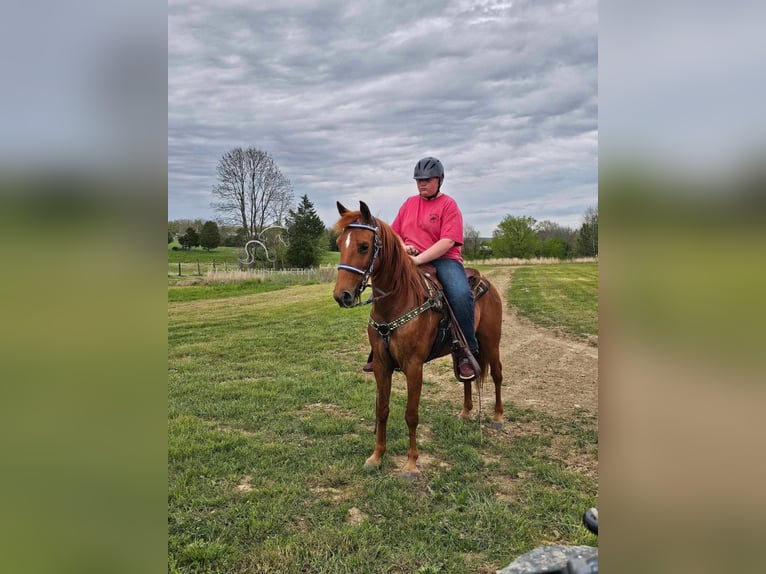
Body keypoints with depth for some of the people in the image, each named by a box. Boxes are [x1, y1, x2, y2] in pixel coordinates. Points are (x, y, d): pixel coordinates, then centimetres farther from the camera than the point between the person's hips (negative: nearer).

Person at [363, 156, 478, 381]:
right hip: (410, 260, 5)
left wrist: (419, 259, -24)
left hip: (443, 259, -5)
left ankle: (468, 353, -18)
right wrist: (403, 247, -4)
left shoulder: (448, 205, -1)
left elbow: (447, 242, -14)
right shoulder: (409, 203, 16)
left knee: (461, 294, -33)